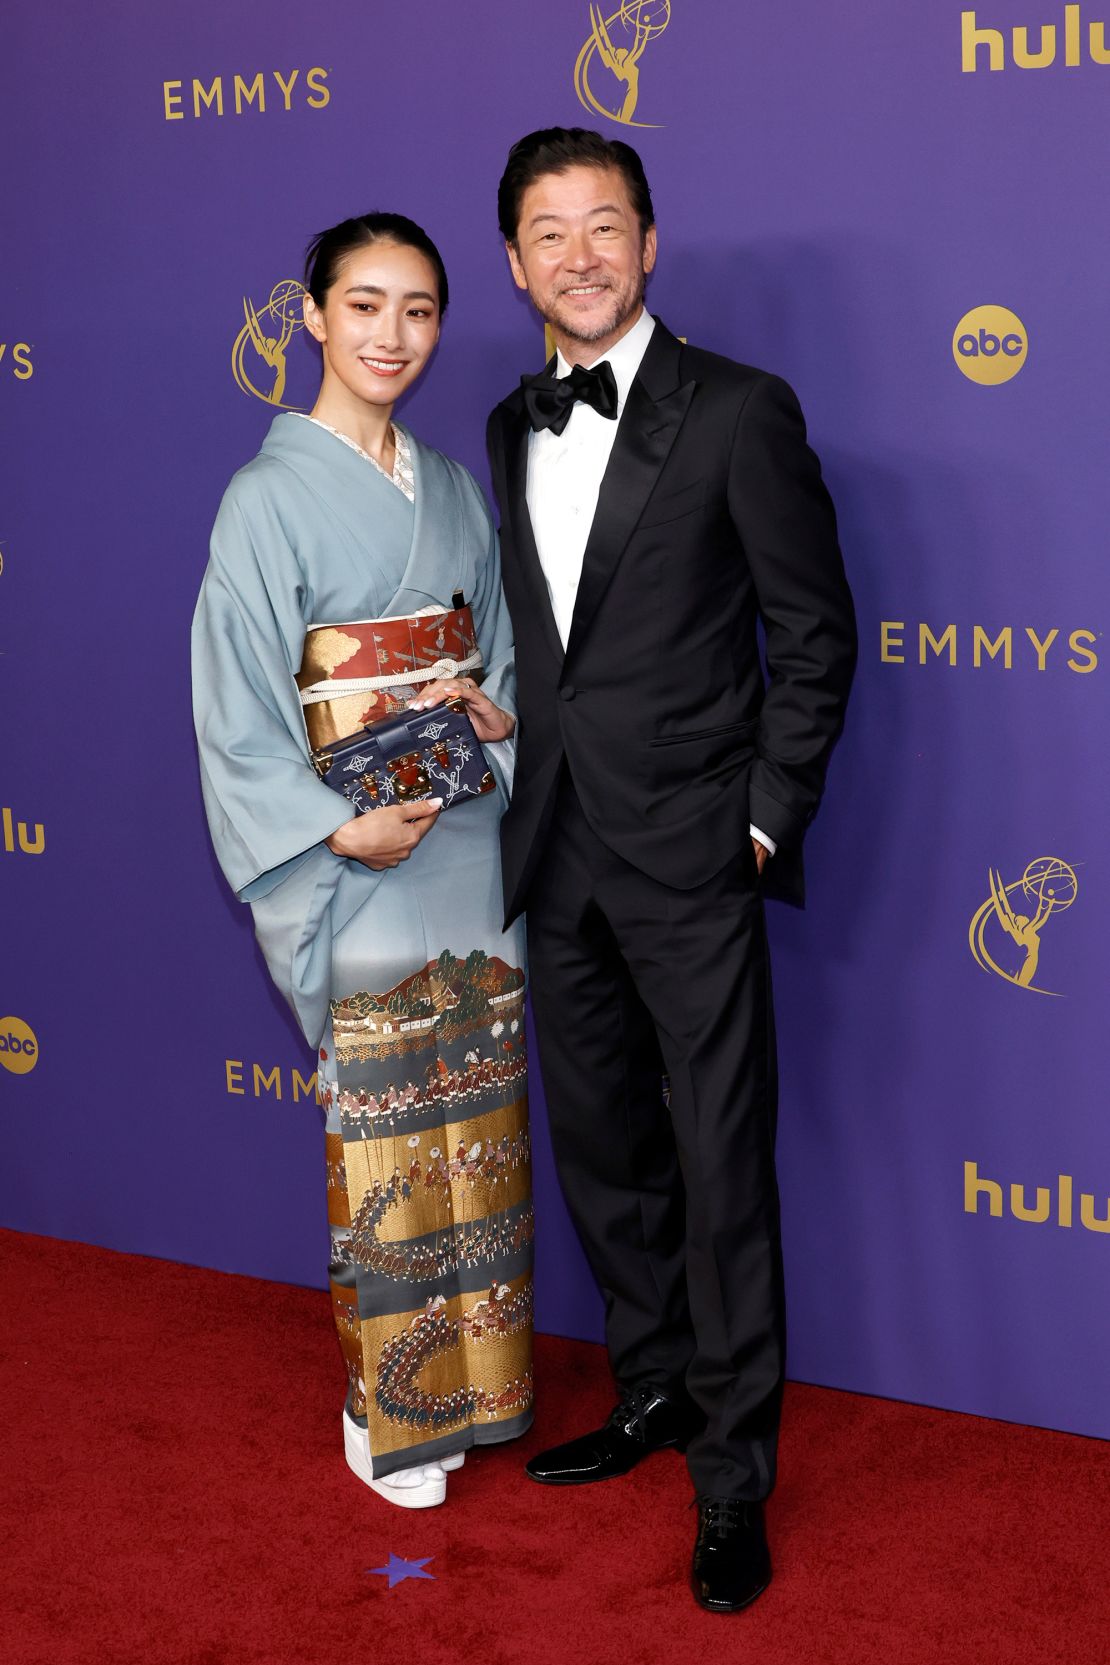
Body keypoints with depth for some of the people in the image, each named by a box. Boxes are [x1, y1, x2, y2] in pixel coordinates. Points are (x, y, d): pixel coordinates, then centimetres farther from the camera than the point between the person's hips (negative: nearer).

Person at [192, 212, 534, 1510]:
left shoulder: (452, 486, 10)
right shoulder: (271, 496, -8)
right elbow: (237, 716, -11)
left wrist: (501, 711, -4)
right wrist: (340, 830, -20)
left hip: (472, 842, 6)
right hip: (358, 860, -6)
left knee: (477, 1125, 12)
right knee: (382, 1130, 1)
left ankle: (467, 1378, 27)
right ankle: (386, 1414, 18)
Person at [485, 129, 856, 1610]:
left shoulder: (738, 413, -8)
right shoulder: (514, 427, 11)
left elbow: (815, 631, -6)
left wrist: (770, 817, -9)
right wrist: (532, 792, 10)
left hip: (691, 854, -6)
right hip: (557, 852, 6)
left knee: (722, 1170, -1)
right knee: (600, 1150, 16)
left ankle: (733, 1475, 12)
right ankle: (656, 1391, 35)